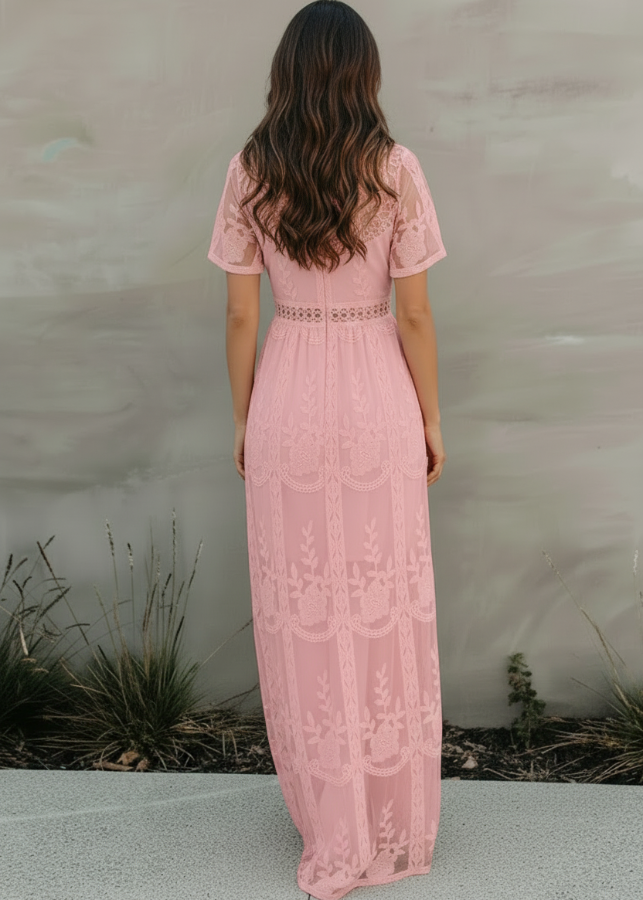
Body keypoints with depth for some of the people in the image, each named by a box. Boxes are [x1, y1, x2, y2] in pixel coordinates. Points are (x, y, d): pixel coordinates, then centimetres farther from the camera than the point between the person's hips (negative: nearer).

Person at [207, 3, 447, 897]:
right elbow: (414, 313, -6)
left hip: (290, 396, 1)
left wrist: (243, 419, 10)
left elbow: (241, 314, -1)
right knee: (386, 607, 11)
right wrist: (431, 418, 5)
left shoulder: (251, 172, -2)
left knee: (307, 612, 10)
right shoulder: (396, 168, -6)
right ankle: (397, 825, 25)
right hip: (377, 395, 0)